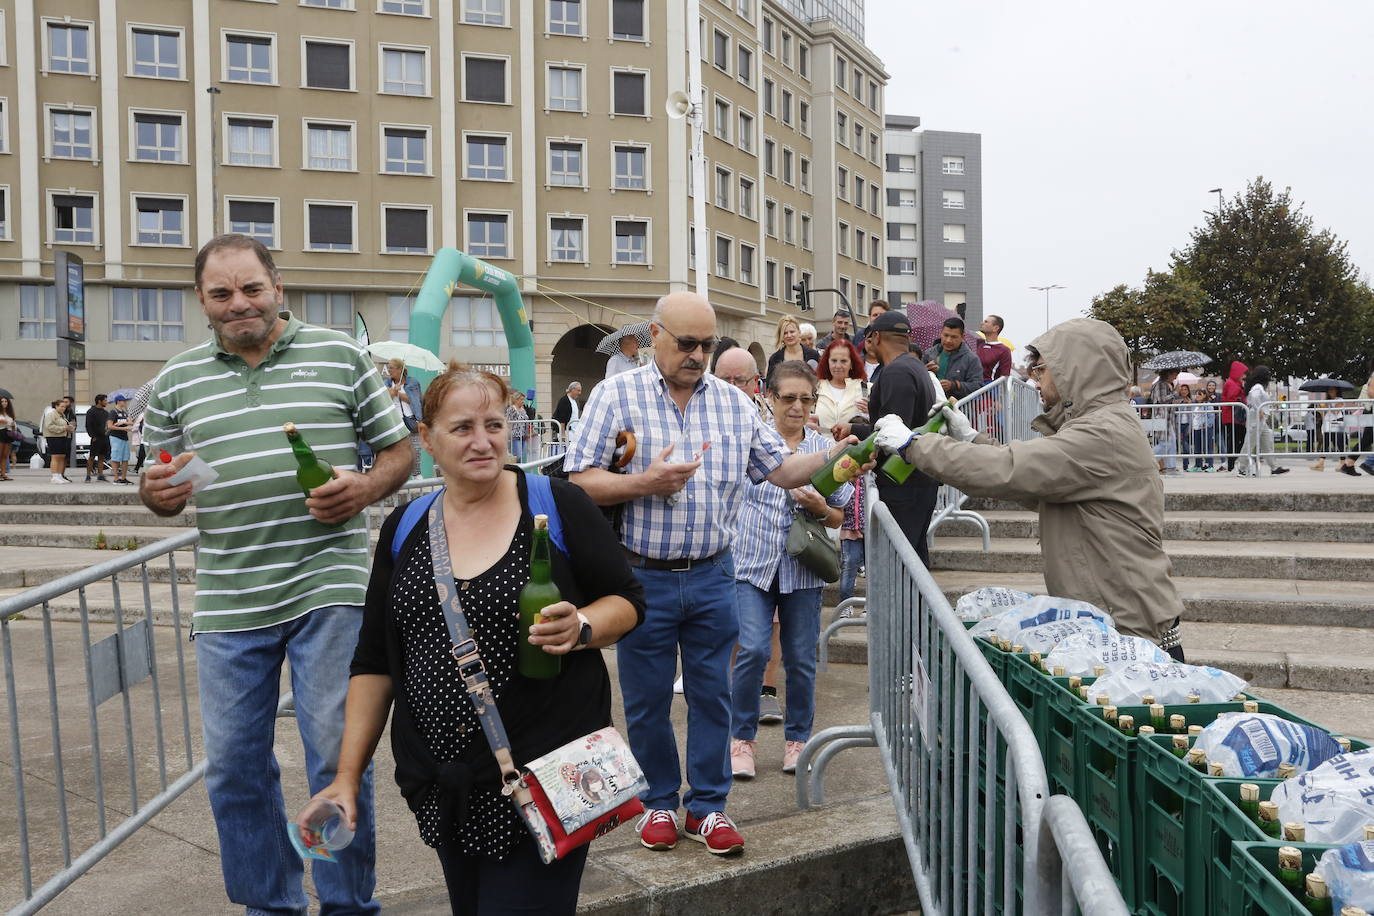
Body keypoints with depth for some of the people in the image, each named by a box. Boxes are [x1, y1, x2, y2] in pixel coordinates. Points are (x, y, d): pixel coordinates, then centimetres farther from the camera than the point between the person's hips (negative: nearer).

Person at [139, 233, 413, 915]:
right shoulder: (176, 382, 11)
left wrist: (365, 489, -13)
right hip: (228, 603, 3)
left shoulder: (340, 356, 4)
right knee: (233, 767, 9)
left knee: (337, 754, 0)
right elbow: (163, 492, 17)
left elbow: (399, 448, 7)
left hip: (327, 588, -3)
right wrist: (156, 491, -6)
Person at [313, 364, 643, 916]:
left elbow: (627, 600, 1)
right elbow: (375, 662, 10)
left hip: (544, 781, -4)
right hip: (444, 788, 4)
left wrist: (581, 629, -20)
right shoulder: (404, 530, 5)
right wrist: (348, 776, 7)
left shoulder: (557, 507, -7)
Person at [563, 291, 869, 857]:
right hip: (643, 577, -2)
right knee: (647, 700, 10)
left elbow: (781, 470, 8)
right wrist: (646, 482, -23)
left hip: (712, 577, 3)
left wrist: (833, 458, -8)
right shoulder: (617, 396, -5)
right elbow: (579, 482, -11)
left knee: (712, 695, 10)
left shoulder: (734, 402, 6)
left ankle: (707, 805, 24)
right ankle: (658, 802, 28)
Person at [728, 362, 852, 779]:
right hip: (753, 561, -1)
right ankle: (742, 738, 8)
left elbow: (839, 517, 11)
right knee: (753, 651, -11)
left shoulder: (826, 448, 6)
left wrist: (820, 507, -10)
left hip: (802, 568, 2)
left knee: (801, 658, 6)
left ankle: (797, 739, 25)